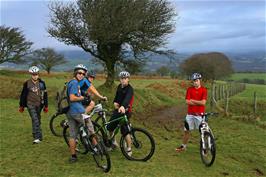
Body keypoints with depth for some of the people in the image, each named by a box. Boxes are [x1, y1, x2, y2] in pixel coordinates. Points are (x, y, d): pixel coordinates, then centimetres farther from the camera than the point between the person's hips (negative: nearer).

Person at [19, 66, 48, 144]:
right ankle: (37, 137, -17)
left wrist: (46, 106, 8)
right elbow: (23, 94, 5)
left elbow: (45, 95, 7)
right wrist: (21, 106, 10)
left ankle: (37, 137, 25)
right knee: (35, 120, -16)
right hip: (30, 104, -2)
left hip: (39, 104, 3)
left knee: (37, 120, 12)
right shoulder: (27, 83, -4)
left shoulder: (42, 83, 1)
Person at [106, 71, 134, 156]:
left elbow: (127, 98, -37)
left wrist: (123, 106, -57)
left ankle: (129, 149, 12)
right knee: (109, 127, 13)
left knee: (125, 131, -6)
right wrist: (115, 102, 0)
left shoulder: (129, 89, -18)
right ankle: (113, 142, 38)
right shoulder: (119, 86, 6)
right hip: (117, 110, 8)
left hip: (125, 111, -7)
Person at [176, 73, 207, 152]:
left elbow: (203, 102, -15)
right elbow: (187, 102, -8)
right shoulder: (189, 89, 1)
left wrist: (192, 100, -8)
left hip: (200, 114, -2)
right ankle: (183, 146, 27)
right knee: (186, 130, 11)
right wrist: (198, 102, -12)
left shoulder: (204, 90, -4)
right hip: (190, 114, 3)